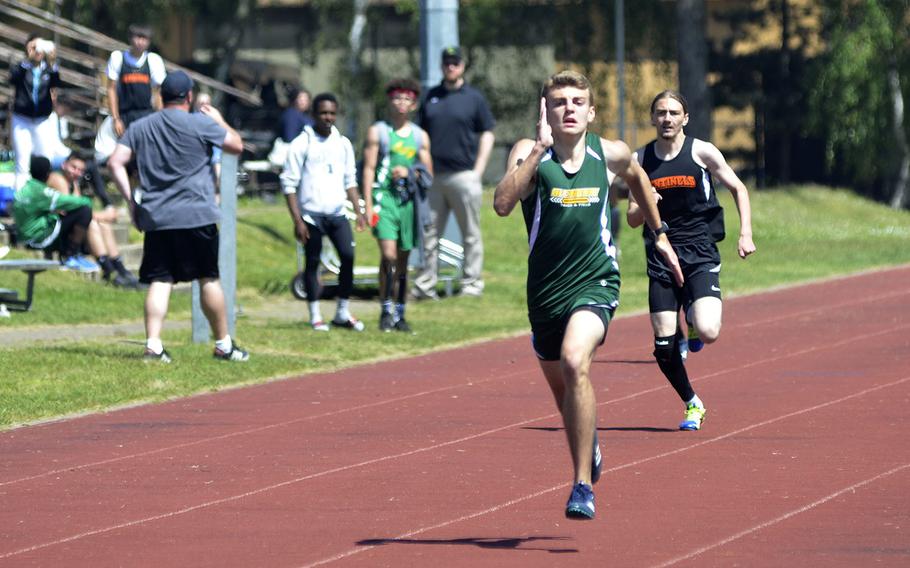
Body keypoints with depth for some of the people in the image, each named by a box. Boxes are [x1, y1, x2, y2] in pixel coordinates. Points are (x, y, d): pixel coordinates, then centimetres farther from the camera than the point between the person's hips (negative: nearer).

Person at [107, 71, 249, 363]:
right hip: (197, 217, -3)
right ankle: (223, 344, 14)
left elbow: (116, 162, 4)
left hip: (155, 218, 3)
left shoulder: (140, 127, 8)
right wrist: (219, 120, 23)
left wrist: (130, 198, 8)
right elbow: (237, 145, 7)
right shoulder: (201, 124, -4)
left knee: (159, 281, 1)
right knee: (209, 279, 7)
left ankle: (153, 345, -11)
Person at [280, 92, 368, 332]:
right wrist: (297, 221, -11)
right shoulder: (302, 144, -4)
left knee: (348, 256, -7)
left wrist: (358, 211, 7)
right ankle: (315, 316, 9)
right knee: (312, 263, 1)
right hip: (311, 214, -4)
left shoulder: (343, 144, 11)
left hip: (337, 213, 4)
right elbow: (289, 184, -5)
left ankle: (343, 313, 3)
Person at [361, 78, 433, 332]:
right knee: (388, 255, -16)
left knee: (403, 259, 7)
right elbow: (368, 169, 0)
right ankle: (386, 310, -8)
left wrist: (408, 173, -5)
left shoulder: (420, 136, 14)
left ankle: (399, 314, 15)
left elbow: (428, 174, 16)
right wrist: (368, 205, -8)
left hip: (408, 199, 4)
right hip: (383, 196, -4)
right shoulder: (377, 132, 4)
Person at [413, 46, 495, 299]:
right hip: (434, 177, 4)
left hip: (464, 175, -4)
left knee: (470, 233, 1)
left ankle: (472, 283, 5)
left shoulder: (474, 98, 4)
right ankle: (425, 285, 7)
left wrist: (478, 170, -5)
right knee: (430, 233, 4)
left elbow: (487, 134, 4)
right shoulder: (431, 97, 14)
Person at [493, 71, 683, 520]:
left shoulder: (611, 155, -2)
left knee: (574, 363, -30)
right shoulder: (530, 153, -8)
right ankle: (589, 446, 55)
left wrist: (660, 235, 28)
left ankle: (583, 485, -24)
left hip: (595, 284, -2)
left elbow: (637, 179, 22)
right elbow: (502, 204, -25)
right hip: (545, 291, 2)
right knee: (561, 389, 19)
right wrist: (539, 148, -27)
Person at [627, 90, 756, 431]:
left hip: (700, 252, -2)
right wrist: (642, 207, -14)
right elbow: (632, 219, 10)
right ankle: (692, 405, 19)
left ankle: (692, 324, 16)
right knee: (664, 347, -4)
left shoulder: (702, 152, -1)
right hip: (661, 255, 2)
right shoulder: (640, 160, 6)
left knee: (707, 332, -22)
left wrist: (746, 233, -4)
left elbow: (738, 189, 8)